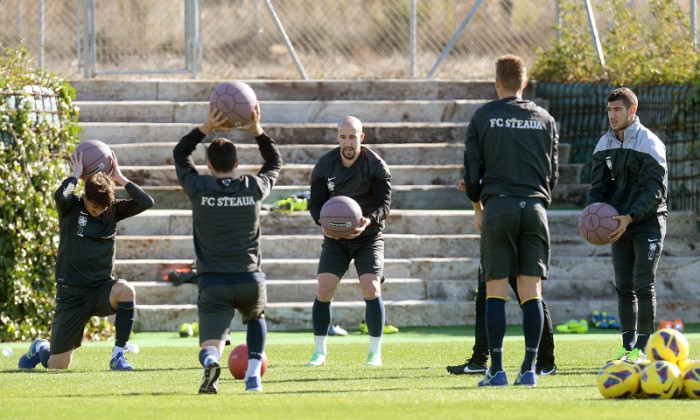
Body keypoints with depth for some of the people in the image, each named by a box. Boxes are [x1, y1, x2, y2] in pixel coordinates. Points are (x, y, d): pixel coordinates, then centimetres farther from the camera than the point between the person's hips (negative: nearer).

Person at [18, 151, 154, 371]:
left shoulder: (113, 210, 2)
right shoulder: (71, 208, -7)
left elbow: (146, 202, -9)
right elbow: (60, 196, -31)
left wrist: (120, 178, -8)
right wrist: (76, 175, -17)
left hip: (102, 289, 2)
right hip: (71, 294, -2)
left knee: (126, 290, -36)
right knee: (58, 366, 2)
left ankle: (118, 356, -25)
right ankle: (39, 348, 41)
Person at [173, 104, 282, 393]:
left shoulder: (198, 188, -2)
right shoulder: (254, 188, 1)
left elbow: (180, 154, 18)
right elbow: (275, 162, 23)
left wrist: (206, 128, 14)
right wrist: (257, 131, 20)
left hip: (212, 282, -2)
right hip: (250, 279, 2)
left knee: (210, 345, -3)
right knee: (256, 317, 33)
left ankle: (210, 362, -39)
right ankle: (253, 374, 18)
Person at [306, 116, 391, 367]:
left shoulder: (376, 165, -10)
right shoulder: (324, 165, -3)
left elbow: (384, 204, -13)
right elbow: (315, 203, -2)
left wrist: (368, 221, -34)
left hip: (368, 236, -2)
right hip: (335, 238, 2)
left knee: (371, 289, -16)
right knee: (323, 290, -10)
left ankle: (375, 352, -3)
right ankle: (319, 352, 3)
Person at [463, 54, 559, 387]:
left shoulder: (483, 117, 3)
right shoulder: (544, 119, 11)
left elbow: (472, 169, 3)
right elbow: (554, 171, 13)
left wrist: (477, 207, 17)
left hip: (498, 207, -2)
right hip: (534, 207, 2)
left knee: (496, 290, 0)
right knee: (532, 291, 2)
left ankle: (496, 369, -5)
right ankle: (529, 368, -3)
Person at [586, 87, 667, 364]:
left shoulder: (650, 144, -11)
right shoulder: (605, 144, 9)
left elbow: (654, 190, -15)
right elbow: (599, 185, 12)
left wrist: (630, 217, -26)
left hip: (647, 224, -6)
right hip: (620, 226, 6)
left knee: (643, 285, -10)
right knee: (624, 287, 5)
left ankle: (642, 347, -7)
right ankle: (628, 347, 10)